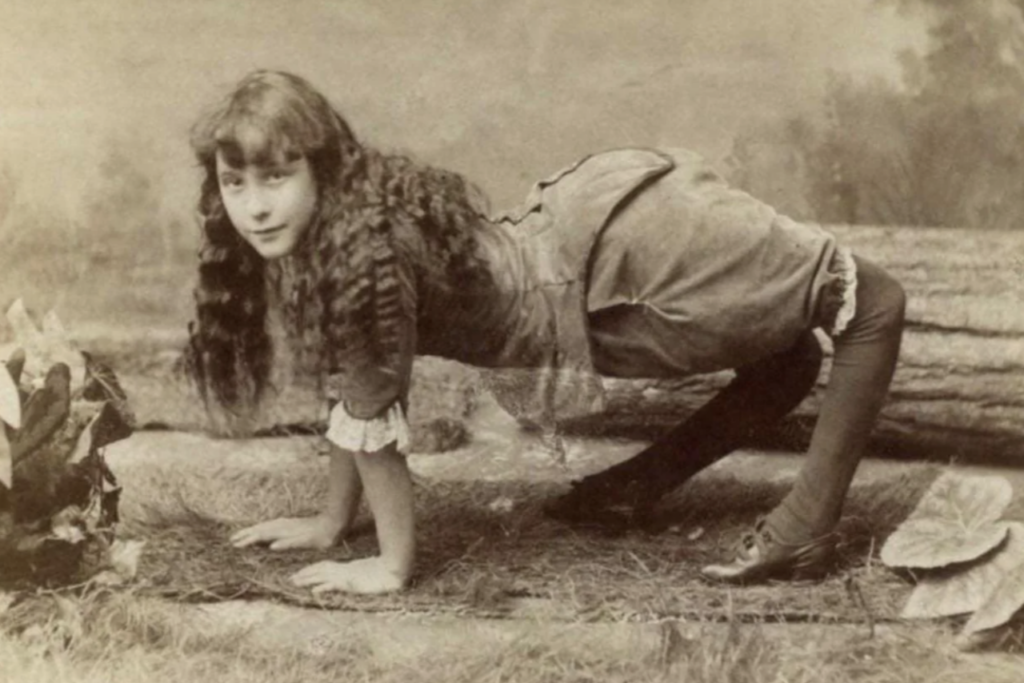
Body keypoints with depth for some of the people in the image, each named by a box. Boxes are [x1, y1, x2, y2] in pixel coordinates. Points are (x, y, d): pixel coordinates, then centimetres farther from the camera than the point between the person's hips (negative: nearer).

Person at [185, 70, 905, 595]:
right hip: (573, 231, 8)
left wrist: (394, 565, -14)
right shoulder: (299, 239, -4)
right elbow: (344, 384, 5)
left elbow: (372, 409, -23)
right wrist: (333, 520, 9)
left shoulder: (365, 241, -30)